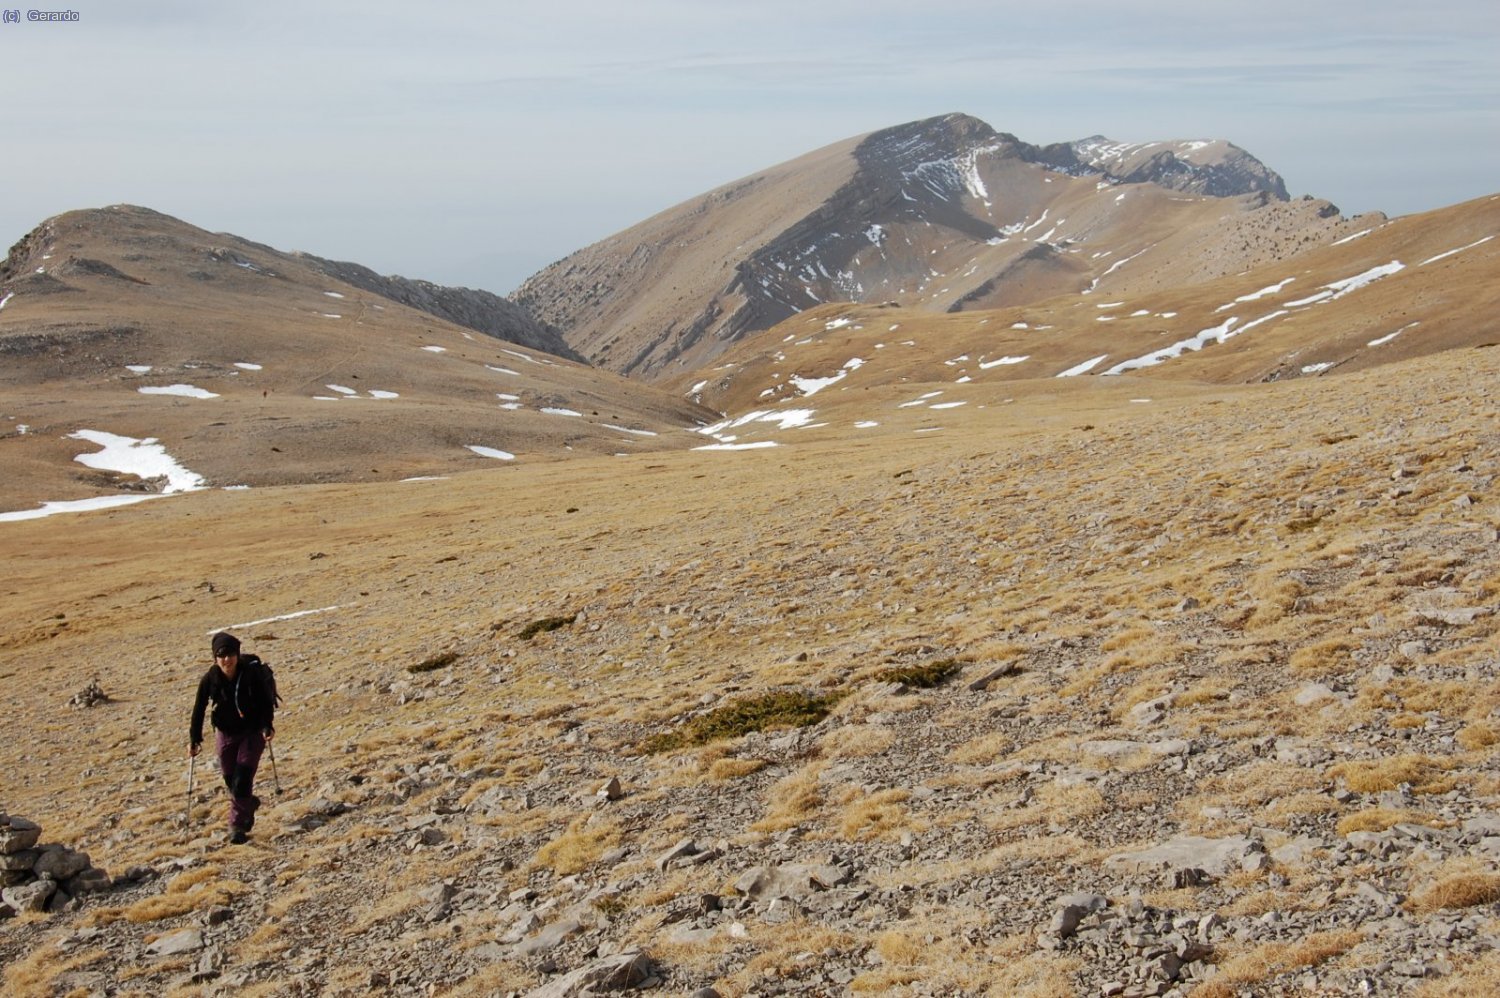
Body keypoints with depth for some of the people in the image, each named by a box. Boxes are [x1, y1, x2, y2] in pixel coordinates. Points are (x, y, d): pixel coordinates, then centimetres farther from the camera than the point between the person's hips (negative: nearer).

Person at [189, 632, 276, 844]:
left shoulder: (253, 673, -19)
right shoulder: (210, 679, -13)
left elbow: (267, 701, -9)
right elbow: (199, 709, -5)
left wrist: (268, 726, -18)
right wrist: (194, 739, -5)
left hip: (253, 732, -3)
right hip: (226, 733, 3)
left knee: (242, 780, -12)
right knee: (231, 781, 10)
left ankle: (237, 825, 0)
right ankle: (249, 804, 41)